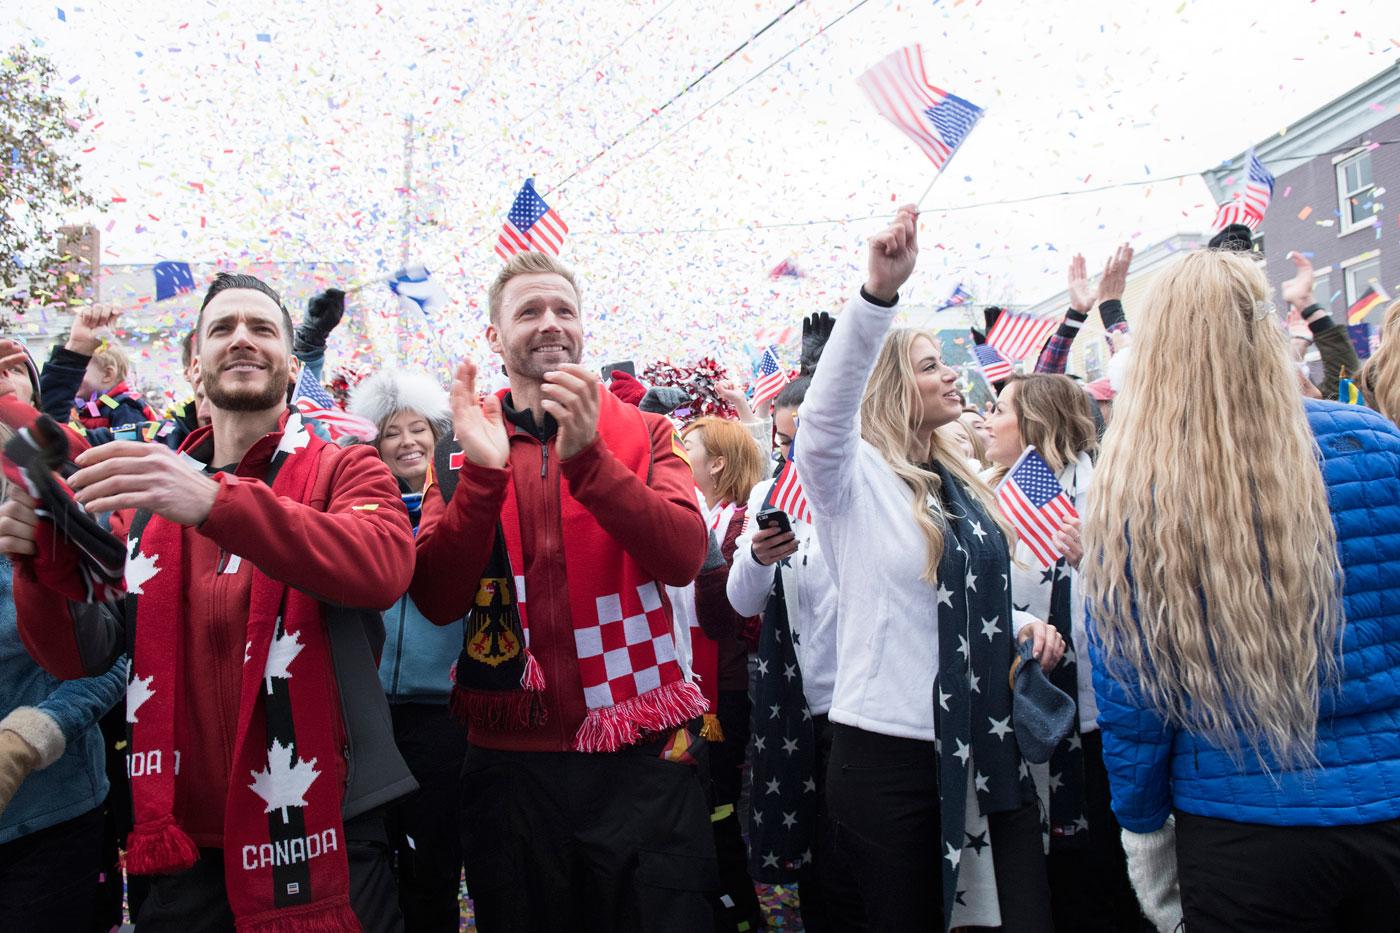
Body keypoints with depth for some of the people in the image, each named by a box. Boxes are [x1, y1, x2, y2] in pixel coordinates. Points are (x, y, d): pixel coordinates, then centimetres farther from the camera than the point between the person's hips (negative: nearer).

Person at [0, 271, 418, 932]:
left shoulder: (345, 471, -3)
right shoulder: (146, 494, 8)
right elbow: (83, 655, 5)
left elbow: (383, 568, -25)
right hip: (185, 843, 4)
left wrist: (217, 502, -35)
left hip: (320, 834, -3)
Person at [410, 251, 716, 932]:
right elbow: (436, 600, -7)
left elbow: (683, 558, -14)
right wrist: (483, 472, -21)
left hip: (639, 752, -1)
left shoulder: (642, 433, 3)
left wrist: (586, 456, -26)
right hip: (510, 755, 1)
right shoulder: (462, 446, 5)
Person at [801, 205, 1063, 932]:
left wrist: (1021, 624, 3)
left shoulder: (959, 483, 13)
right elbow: (823, 413, -32)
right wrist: (878, 293, -43)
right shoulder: (854, 477, -8)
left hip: (984, 746, 6)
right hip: (891, 752, -6)